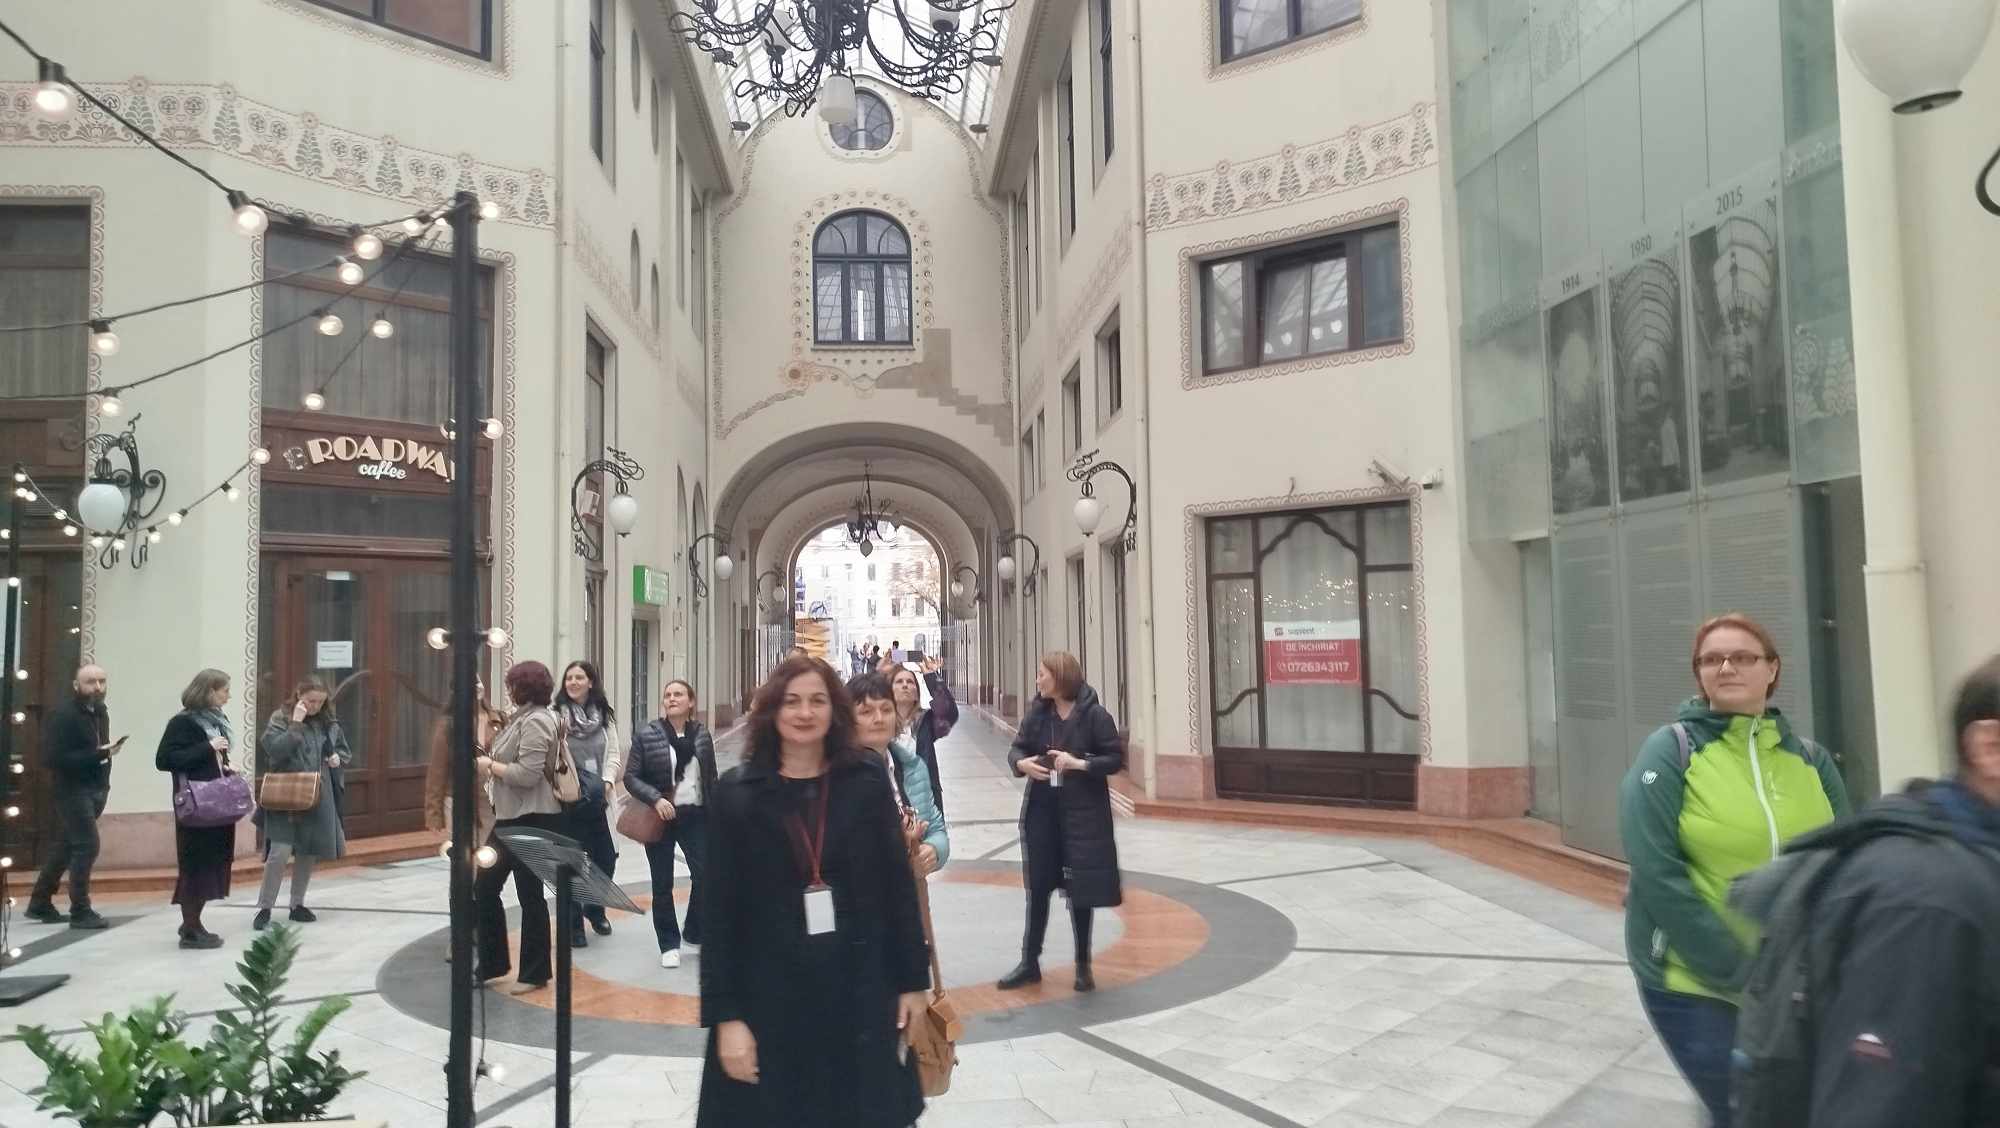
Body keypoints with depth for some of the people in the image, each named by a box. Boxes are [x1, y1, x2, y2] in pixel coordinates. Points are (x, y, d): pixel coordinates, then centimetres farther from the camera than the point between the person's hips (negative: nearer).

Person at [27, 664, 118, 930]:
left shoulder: (101, 713, 11)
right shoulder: (62, 715, -15)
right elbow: (53, 758, -22)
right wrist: (98, 755, -26)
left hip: (94, 790, 8)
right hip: (71, 790, -8)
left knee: (65, 846, 15)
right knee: (87, 845, -10)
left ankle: (40, 904, 27)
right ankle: (80, 912, -2)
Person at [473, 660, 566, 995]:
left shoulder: (536, 720, -17)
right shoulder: (522, 717, 13)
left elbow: (528, 773, -25)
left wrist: (489, 765, -13)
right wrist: (491, 764, 1)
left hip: (533, 820, -10)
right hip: (510, 817, 10)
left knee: (530, 895, 1)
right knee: (484, 888, 13)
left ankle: (535, 973, 14)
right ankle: (492, 962, 26)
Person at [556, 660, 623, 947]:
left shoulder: (605, 716, 9)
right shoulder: (556, 716, -5)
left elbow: (614, 753, 9)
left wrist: (608, 781, -5)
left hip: (599, 802, 4)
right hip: (569, 802, -4)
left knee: (606, 859, 9)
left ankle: (594, 908, 35)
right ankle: (573, 924, 16)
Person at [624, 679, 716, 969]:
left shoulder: (702, 734, 3)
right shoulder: (646, 735, -6)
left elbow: (711, 779, 9)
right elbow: (631, 777, -6)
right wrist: (655, 799, -20)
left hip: (696, 816, 2)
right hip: (661, 818, -2)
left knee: (705, 876, -3)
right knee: (662, 884, 6)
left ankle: (695, 933, 19)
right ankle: (669, 944, 19)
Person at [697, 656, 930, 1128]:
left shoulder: (868, 785, 0)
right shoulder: (736, 794, -4)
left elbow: (899, 888, 4)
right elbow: (718, 912, -4)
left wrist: (913, 980, 4)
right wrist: (725, 1014, -8)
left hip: (861, 991, 1)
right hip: (769, 996, -1)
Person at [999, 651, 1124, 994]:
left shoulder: (1095, 715, -12)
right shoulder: (1037, 713, 1)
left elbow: (1117, 759, -9)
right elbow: (1017, 747, 5)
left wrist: (1080, 763, -23)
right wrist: (1022, 763, -17)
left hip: (1083, 813, -4)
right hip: (1041, 811, 4)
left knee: (1080, 889, 5)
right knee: (1038, 887, 8)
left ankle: (1083, 966, 20)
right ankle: (1029, 963, 19)